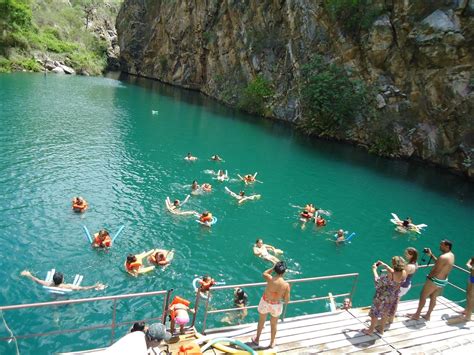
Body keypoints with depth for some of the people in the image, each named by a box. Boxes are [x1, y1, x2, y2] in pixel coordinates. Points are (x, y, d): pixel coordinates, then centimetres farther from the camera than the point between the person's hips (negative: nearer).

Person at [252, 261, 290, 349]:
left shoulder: (270, 279, -26)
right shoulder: (286, 285, -25)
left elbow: (264, 273, 0)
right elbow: (286, 301, -14)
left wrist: (273, 268, -1)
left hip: (265, 303, 0)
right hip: (276, 306, 0)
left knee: (261, 321, 27)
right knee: (274, 324, 27)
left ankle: (257, 339, 49)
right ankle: (272, 343, 47)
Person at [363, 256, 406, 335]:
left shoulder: (391, 274, -36)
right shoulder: (404, 273, -17)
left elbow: (378, 280, -23)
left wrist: (374, 269, -11)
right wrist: (384, 264, 5)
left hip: (383, 296, -6)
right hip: (394, 296, 6)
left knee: (375, 313, 15)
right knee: (386, 313, 28)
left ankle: (370, 330, 32)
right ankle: (381, 329, 45)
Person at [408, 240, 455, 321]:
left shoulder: (443, 257, -26)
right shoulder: (451, 255, 3)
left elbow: (436, 272, -24)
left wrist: (429, 276, -8)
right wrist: (431, 255, 10)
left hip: (435, 280, -9)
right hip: (443, 281, 9)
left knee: (423, 296, 5)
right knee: (433, 298, 19)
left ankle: (416, 315, 15)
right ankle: (428, 315, 30)